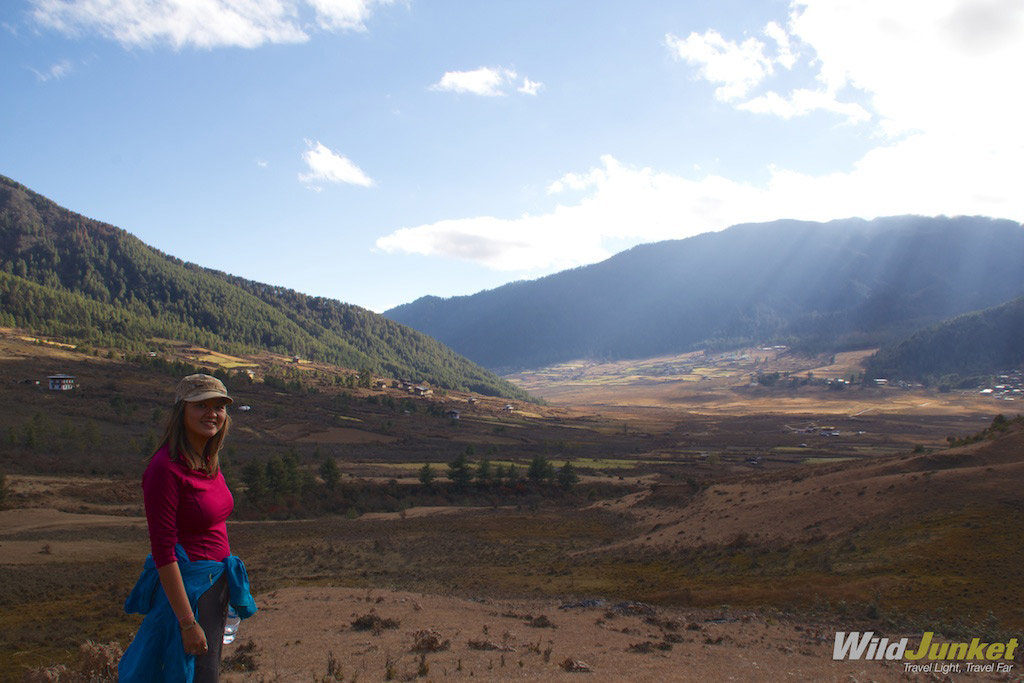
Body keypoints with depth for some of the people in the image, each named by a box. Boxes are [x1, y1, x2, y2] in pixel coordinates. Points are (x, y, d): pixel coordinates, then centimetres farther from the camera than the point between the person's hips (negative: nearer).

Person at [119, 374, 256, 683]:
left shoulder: (209, 461, 5)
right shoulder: (166, 468, -21)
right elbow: (162, 551, -21)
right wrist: (188, 623, -21)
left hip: (217, 581, 8)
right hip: (185, 586, -8)